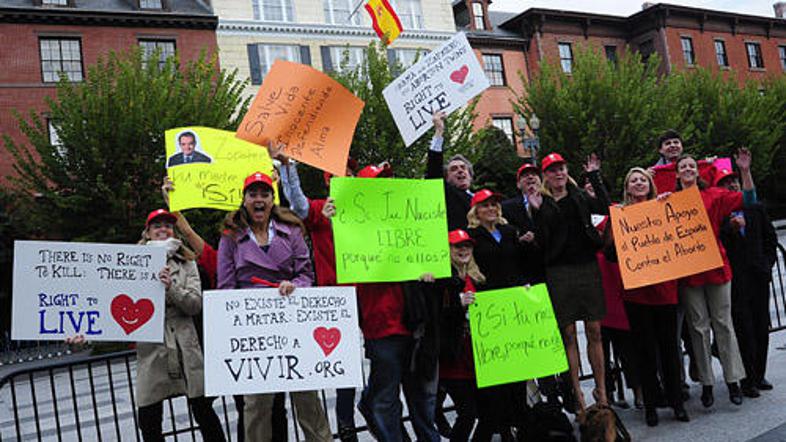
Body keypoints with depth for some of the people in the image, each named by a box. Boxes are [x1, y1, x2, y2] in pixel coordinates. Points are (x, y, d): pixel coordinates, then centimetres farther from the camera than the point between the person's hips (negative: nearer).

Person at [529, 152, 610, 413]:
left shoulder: (580, 196, 12)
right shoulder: (541, 203, 5)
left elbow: (605, 208, -5)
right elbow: (541, 242, -4)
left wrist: (595, 177, -3)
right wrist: (538, 212, -15)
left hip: (588, 266, 2)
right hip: (559, 271, -2)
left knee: (594, 331, 4)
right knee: (568, 334, 1)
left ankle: (601, 389, 14)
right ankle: (577, 393, 9)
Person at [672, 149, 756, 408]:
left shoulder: (714, 195, 5)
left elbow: (747, 200, -1)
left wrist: (745, 171, -12)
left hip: (715, 266, 0)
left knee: (723, 323, 4)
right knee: (699, 327, 5)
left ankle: (733, 380, 12)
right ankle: (706, 384, 13)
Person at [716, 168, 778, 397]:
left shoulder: (755, 209, 13)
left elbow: (771, 238, 19)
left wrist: (767, 263, 9)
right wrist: (731, 228, -24)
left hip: (759, 275, 5)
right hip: (735, 280, -5)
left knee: (761, 327, 9)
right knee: (744, 329, -5)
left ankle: (759, 376, 21)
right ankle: (748, 380, 3)